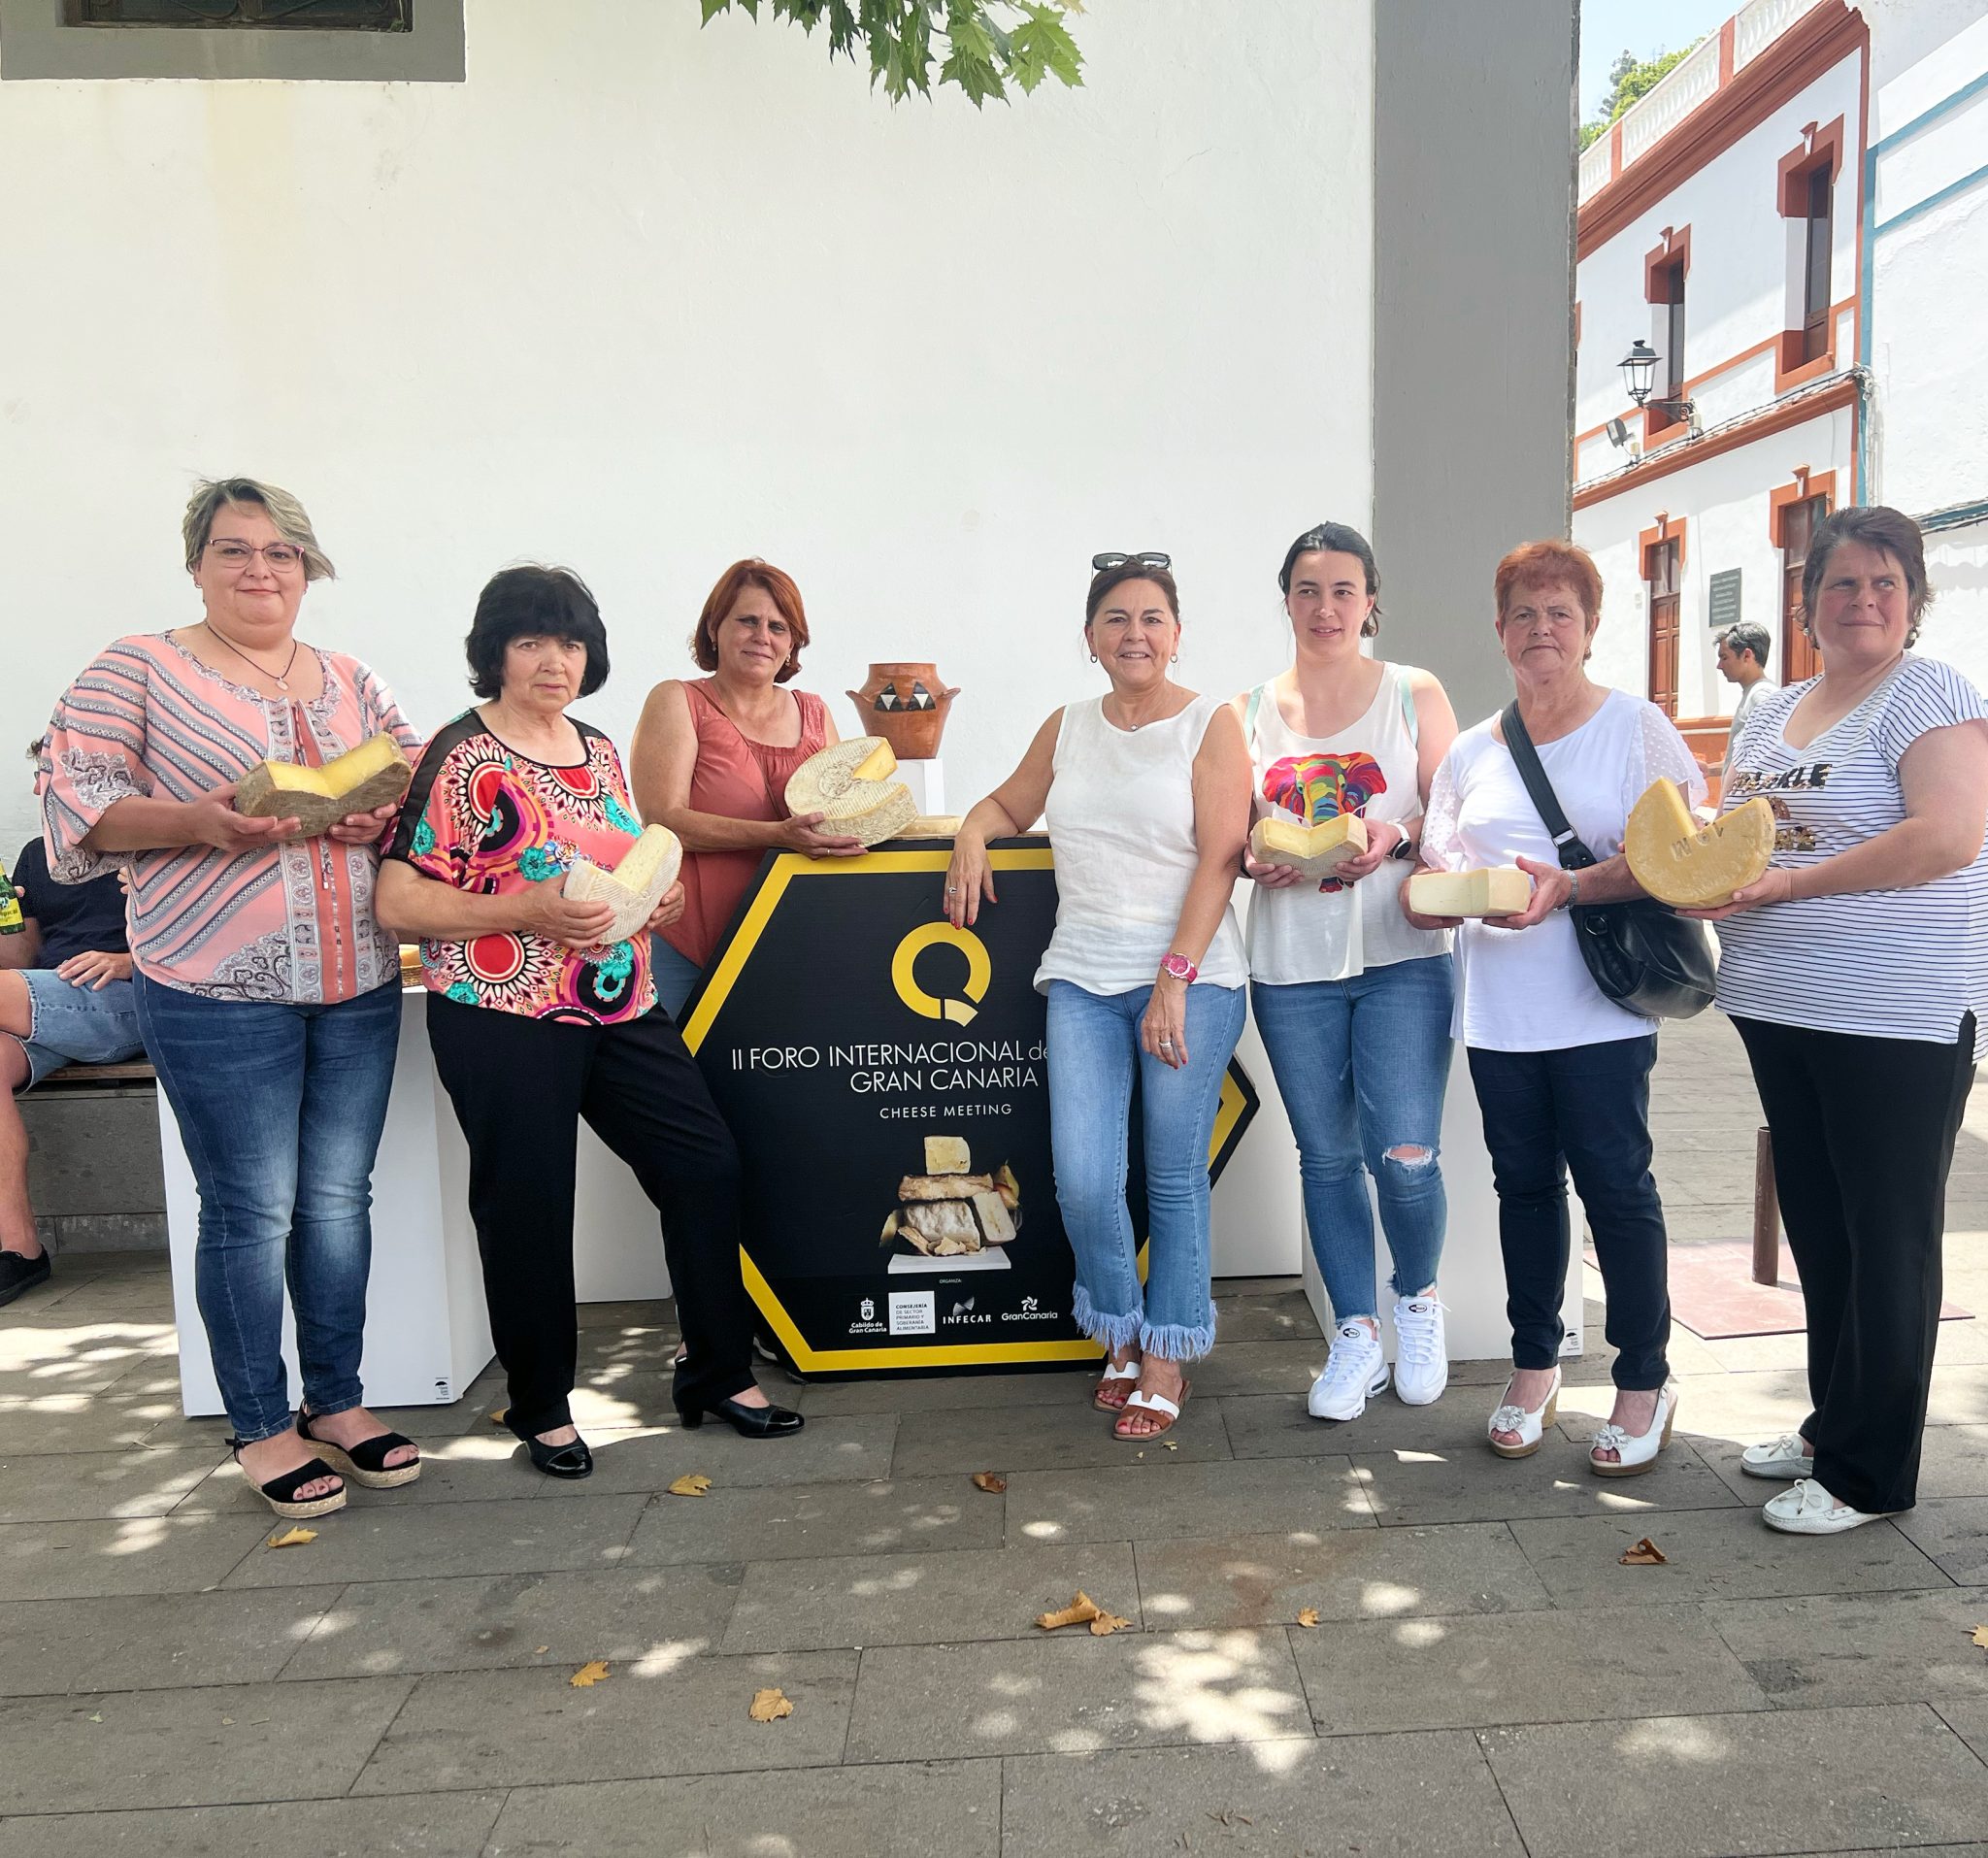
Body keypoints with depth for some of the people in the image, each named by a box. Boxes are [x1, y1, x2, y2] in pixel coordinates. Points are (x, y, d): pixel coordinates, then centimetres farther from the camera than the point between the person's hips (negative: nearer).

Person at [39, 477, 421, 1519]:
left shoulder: (349, 681, 14)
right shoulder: (138, 670, 2)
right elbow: (76, 805, -5)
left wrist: (388, 812, -8)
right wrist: (198, 822, -20)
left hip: (357, 984, 4)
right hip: (217, 991, -4)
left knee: (338, 1197, 10)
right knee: (250, 1211, 1)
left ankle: (337, 1404, 25)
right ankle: (263, 1429, 17)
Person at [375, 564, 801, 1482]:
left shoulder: (600, 751, 12)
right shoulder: (460, 757, -8)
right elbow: (398, 900, -13)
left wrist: (655, 898, 2)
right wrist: (529, 911, -23)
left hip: (620, 1006, 7)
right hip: (504, 1018, -6)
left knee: (705, 1165, 6)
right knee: (528, 1209, 3)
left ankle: (720, 1374, 22)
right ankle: (541, 1408, 24)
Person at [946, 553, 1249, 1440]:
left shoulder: (1210, 724, 1)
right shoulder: (1068, 728, 14)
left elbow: (1218, 860, -7)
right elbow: (1009, 802, 28)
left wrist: (1174, 979, -14)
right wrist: (972, 833, 4)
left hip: (1191, 978, -3)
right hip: (1082, 981, 3)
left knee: (1174, 1179, 3)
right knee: (1083, 1182, -5)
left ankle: (1166, 1359, 20)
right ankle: (1122, 1334, 21)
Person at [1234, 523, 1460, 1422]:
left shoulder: (1415, 695, 5)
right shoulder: (1250, 711, 9)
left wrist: (1396, 835, -18)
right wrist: (1257, 861, -12)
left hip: (1402, 957, -2)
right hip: (1292, 968, 2)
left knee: (1404, 1154, -8)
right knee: (1327, 1156, 8)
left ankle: (1418, 1298, 23)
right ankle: (1356, 1332, 24)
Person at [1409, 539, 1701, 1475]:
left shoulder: (1638, 727, 2)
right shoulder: (1470, 751, 15)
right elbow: (1430, 879, 13)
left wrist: (1569, 887, -21)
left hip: (1601, 1009, -4)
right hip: (1497, 1011, 4)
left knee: (1615, 1184, -1)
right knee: (1524, 1184, 12)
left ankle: (1645, 1379, 16)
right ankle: (1534, 1365, 26)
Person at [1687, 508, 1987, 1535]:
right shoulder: (1771, 713, 14)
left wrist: (1784, 883, -21)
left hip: (1898, 1021, -7)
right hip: (1779, 1013, 7)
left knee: (1886, 1244, 2)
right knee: (1817, 1229, 16)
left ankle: (1868, 1472, 14)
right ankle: (1832, 1421, 32)